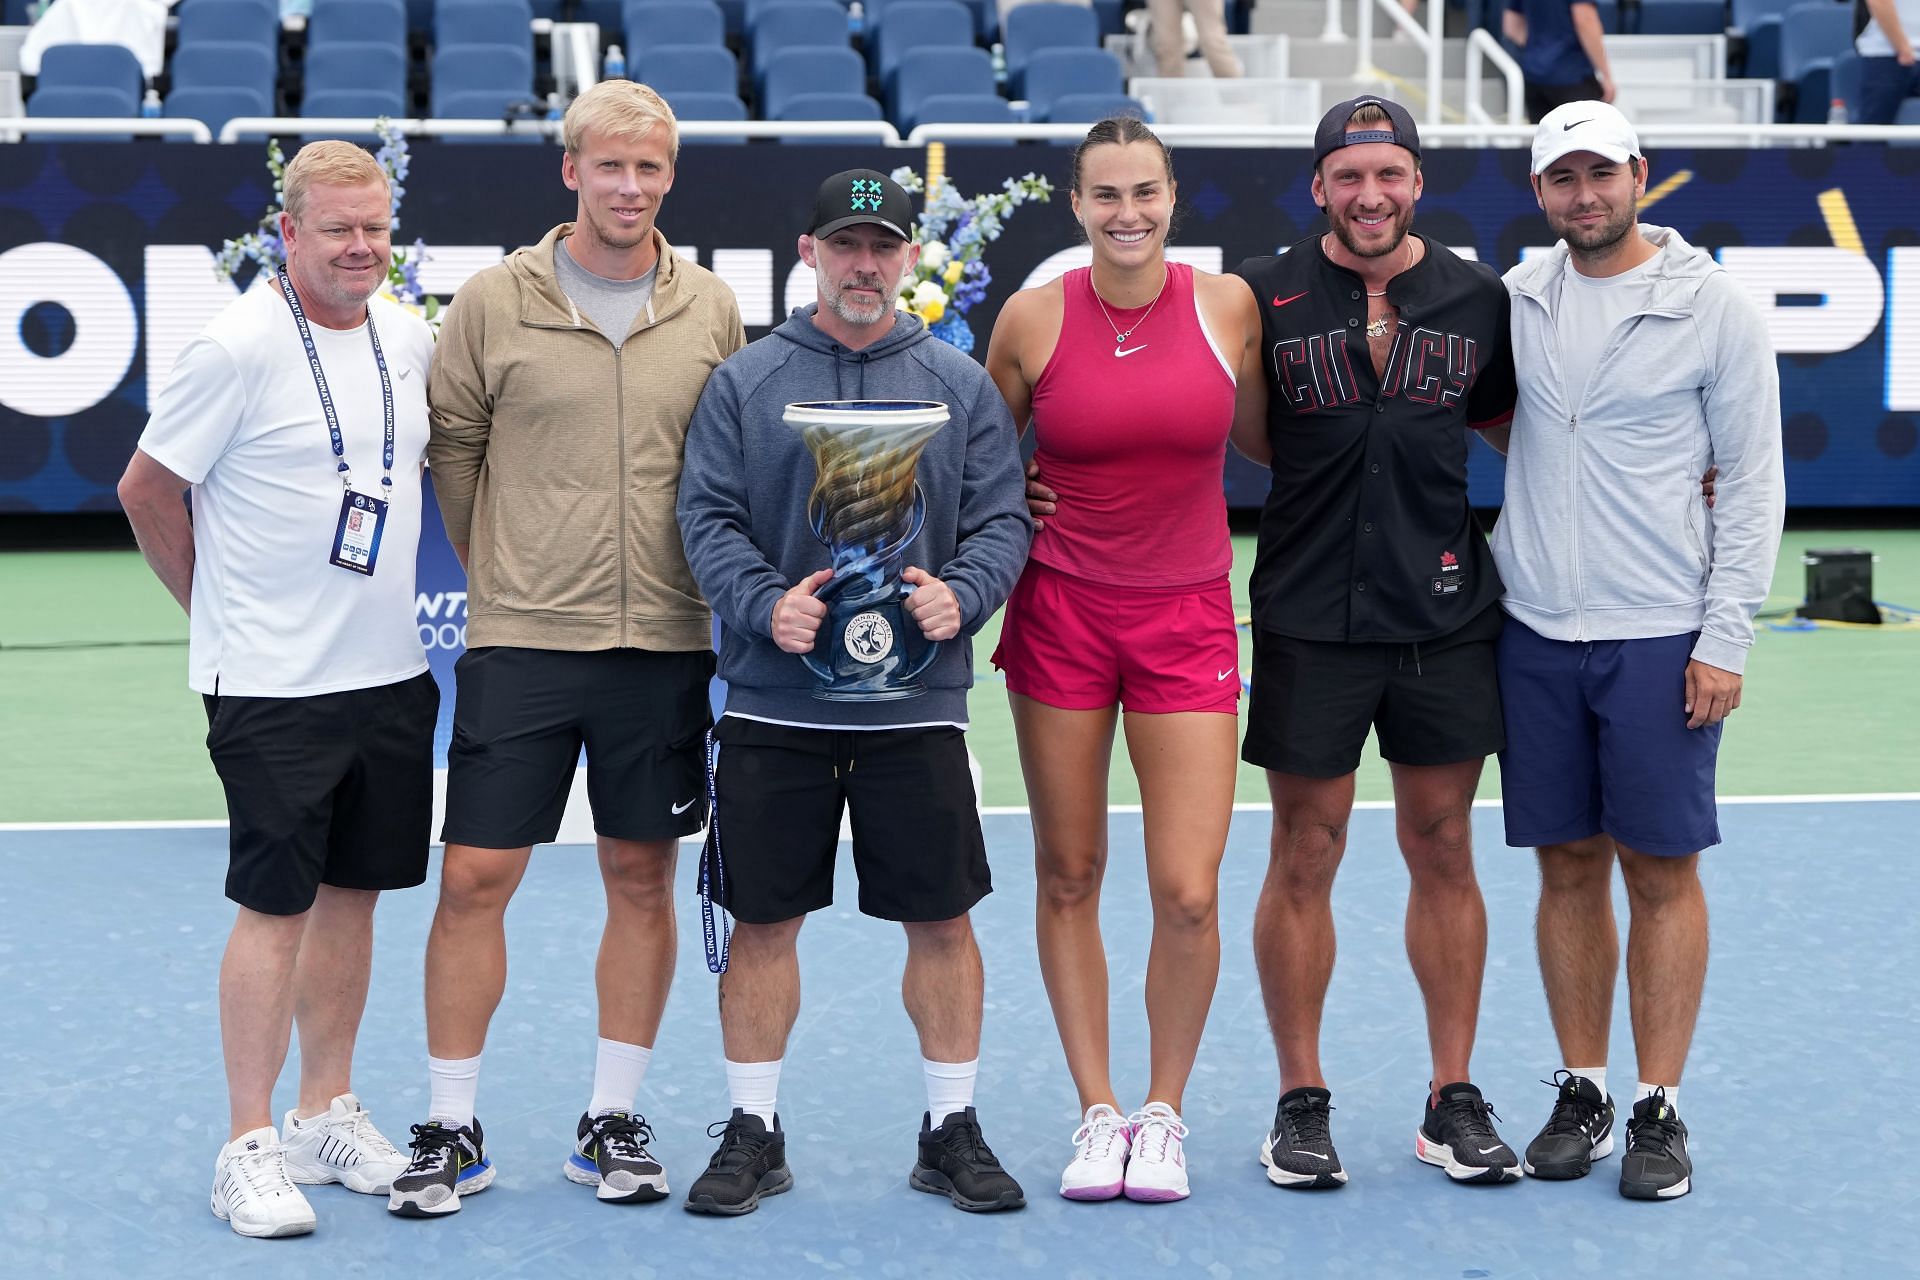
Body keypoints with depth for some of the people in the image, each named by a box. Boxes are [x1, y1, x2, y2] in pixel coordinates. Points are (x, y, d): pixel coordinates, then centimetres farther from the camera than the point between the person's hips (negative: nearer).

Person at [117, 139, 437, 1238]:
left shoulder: (410, 339, 7)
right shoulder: (240, 347, -12)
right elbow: (148, 491, -5)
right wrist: (229, 610, 3)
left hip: (392, 673, 6)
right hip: (273, 687, -6)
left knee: (353, 891, 12)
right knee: (276, 904, -4)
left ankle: (327, 1115, 24)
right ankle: (250, 1148, 4)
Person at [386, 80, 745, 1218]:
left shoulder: (711, 310, 5)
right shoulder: (496, 301, -1)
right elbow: (452, 444, 8)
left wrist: (693, 575, 8)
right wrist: (504, 565, 10)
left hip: (665, 643, 2)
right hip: (519, 641, -2)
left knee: (643, 878, 8)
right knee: (475, 879, -2)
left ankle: (615, 1122, 20)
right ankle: (453, 1130, 10)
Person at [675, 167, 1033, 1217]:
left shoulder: (961, 385, 8)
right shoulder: (743, 382, 4)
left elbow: (1002, 519, 5)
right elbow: (707, 516, 0)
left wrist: (960, 594, -15)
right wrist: (766, 605, -17)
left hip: (918, 703, 1)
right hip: (775, 702, 0)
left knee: (941, 919, 4)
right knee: (762, 920, 5)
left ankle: (951, 1129, 18)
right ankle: (753, 1132, 18)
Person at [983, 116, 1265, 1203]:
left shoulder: (1228, 305, -2)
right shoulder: (1033, 318, -4)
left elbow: (1262, 434, 15)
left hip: (1187, 622, 0)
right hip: (1059, 614, 0)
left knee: (1189, 896, -6)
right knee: (1068, 877, 6)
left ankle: (1165, 1113, 15)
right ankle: (1099, 1113, 20)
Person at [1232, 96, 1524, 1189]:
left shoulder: (1479, 298, 6)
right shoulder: (1264, 296, 0)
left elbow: (1511, 425, 18)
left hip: (1448, 615, 2)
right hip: (1309, 618, -2)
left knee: (1444, 853, 7)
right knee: (1304, 858, 3)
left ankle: (1455, 1102, 17)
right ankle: (1303, 1104, 15)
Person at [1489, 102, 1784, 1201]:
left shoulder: (1713, 306, -4)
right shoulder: (1514, 301, 7)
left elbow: (1753, 479, -3)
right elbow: (1483, 421, 18)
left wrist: (1726, 636, -9)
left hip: (1661, 638, -3)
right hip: (1536, 631, 4)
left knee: (1661, 870, 1)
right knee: (1568, 866, 9)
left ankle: (1660, 1110, 9)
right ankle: (1584, 1095, 19)